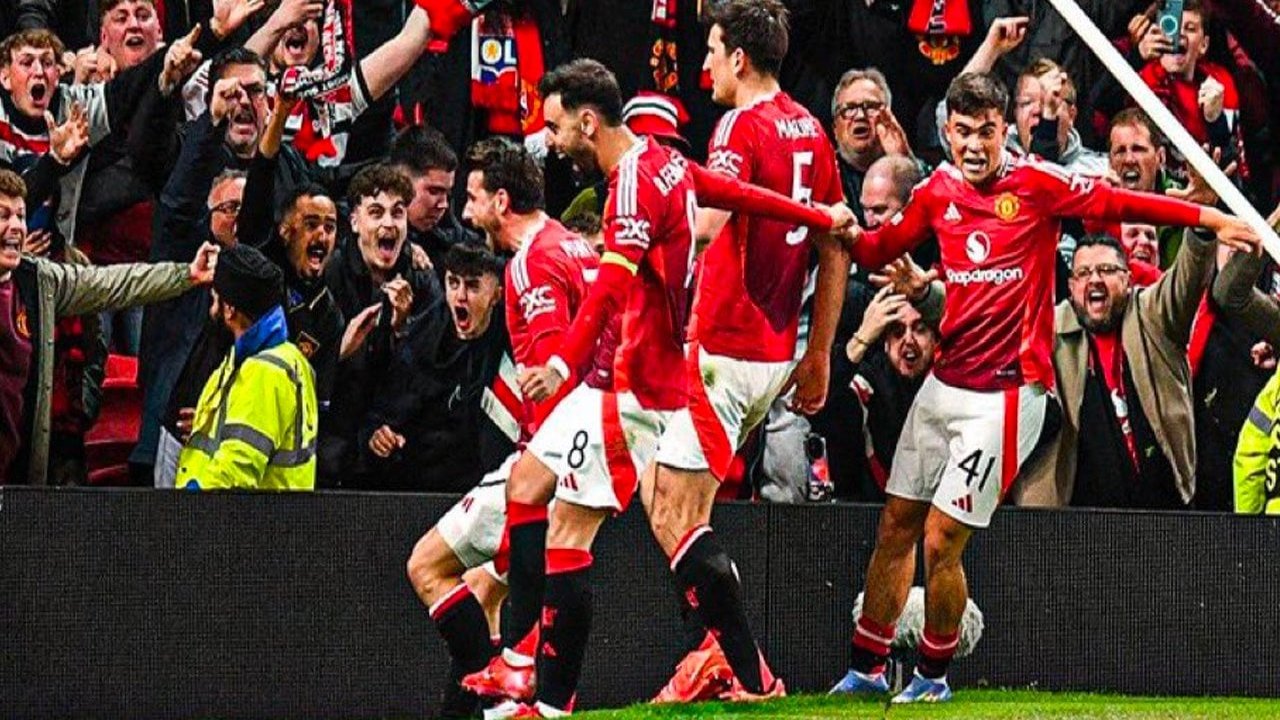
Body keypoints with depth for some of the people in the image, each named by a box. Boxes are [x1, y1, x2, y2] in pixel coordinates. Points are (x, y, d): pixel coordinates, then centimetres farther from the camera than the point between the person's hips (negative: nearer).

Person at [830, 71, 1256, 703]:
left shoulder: (1037, 184, -10)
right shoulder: (938, 191, 6)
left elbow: (1116, 203, -10)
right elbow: (882, 246, 22)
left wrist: (1213, 219, -15)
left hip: (1006, 393, -6)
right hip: (945, 382, 6)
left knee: (940, 544, -6)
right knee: (895, 527, 9)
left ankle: (933, 674, 13)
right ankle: (867, 667, 21)